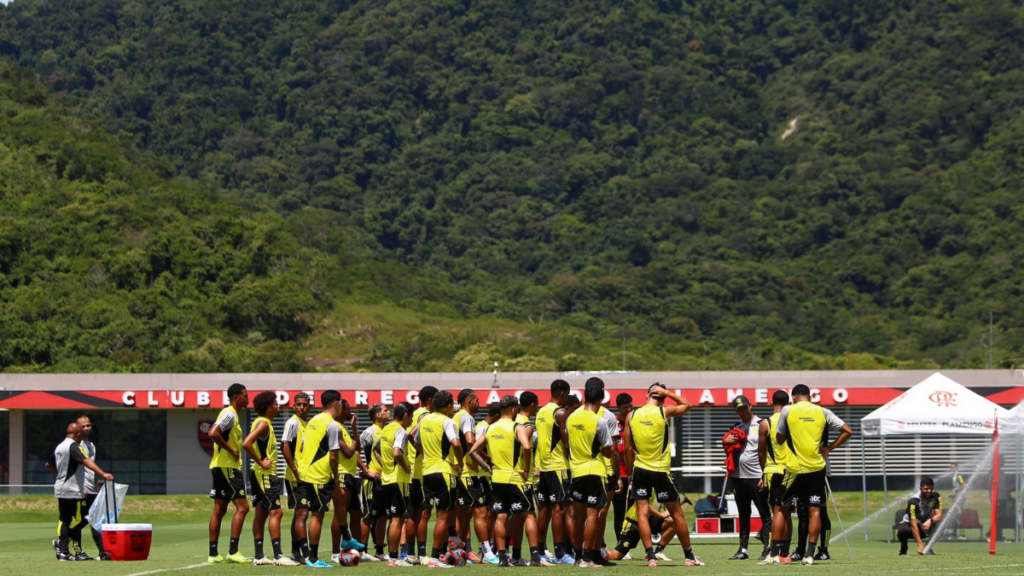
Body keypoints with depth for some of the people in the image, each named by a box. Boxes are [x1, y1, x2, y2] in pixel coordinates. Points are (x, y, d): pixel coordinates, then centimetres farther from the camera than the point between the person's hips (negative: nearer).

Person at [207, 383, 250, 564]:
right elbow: (213, 433, -27)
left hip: (220, 467, 10)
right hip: (228, 466, -10)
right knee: (242, 507, -10)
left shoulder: (231, 414, 17)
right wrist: (231, 450, -19)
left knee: (219, 510, 9)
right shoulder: (229, 414, -13)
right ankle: (233, 552, -14)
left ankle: (213, 554, 10)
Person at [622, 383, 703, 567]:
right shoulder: (664, 412, -6)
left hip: (640, 469, 2)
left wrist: (630, 472, 12)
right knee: (677, 514, 8)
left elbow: (628, 448, 3)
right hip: (661, 470, -2)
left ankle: (651, 557, -9)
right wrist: (666, 393, 10)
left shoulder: (632, 415, 2)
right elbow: (687, 405, 14)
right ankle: (689, 556, 14)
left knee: (642, 513, 1)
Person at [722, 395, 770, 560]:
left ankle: (767, 549, -6)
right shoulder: (736, 427, 14)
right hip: (738, 477, 7)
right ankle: (743, 549, 16)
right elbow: (727, 448, 22)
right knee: (743, 516, 12)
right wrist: (726, 441, -3)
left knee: (765, 514, -5)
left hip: (756, 477, -7)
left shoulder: (761, 425, -5)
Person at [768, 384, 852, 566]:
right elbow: (847, 431, 1)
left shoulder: (787, 411, 0)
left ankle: (774, 554, 4)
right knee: (814, 511, 5)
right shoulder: (823, 412, 4)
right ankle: (809, 555, -2)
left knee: (781, 509, 9)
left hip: (795, 468, -1)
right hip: (816, 468, 1)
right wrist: (829, 448, 6)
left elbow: (779, 439, 8)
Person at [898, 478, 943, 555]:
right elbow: (913, 525, -32)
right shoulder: (913, 501, -28)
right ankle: (903, 550, -2)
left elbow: (939, 514, -20)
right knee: (902, 531, -39)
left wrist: (930, 521, -44)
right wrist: (920, 544, -40)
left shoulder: (935, 496, -13)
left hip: (926, 523, 3)